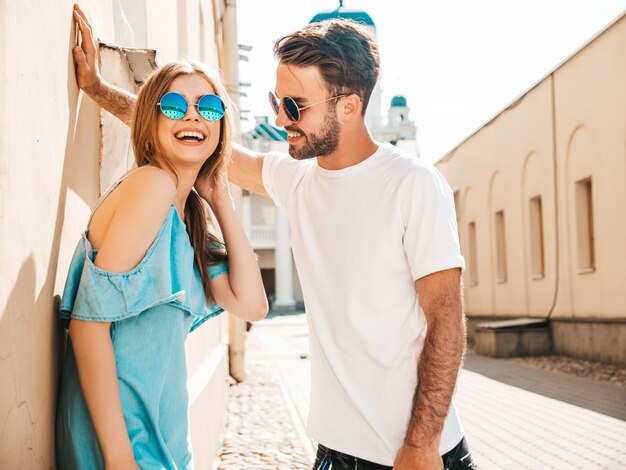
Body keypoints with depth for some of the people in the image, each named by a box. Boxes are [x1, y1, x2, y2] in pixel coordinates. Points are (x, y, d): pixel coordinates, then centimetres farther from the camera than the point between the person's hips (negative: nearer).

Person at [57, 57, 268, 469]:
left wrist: (222, 202, 3)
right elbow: (89, 319, -22)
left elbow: (252, 305, 5)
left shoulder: (188, 215, 9)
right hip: (122, 435, -9)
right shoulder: (153, 182, -15)